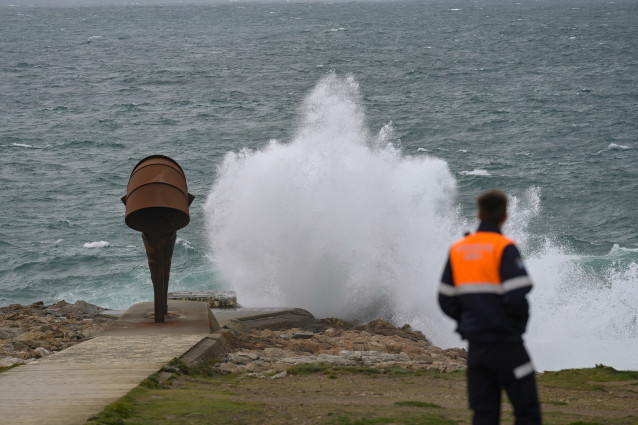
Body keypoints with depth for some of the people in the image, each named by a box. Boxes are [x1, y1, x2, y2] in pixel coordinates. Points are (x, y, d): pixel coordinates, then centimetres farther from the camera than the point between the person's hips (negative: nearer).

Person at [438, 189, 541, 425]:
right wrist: (522, 318, 1)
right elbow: (516, 297, -19)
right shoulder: (504, 248, -11)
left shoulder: (458, 249, 7)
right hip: (506, 343, -6)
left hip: (476, 344, 6)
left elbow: (446, 301, 9)